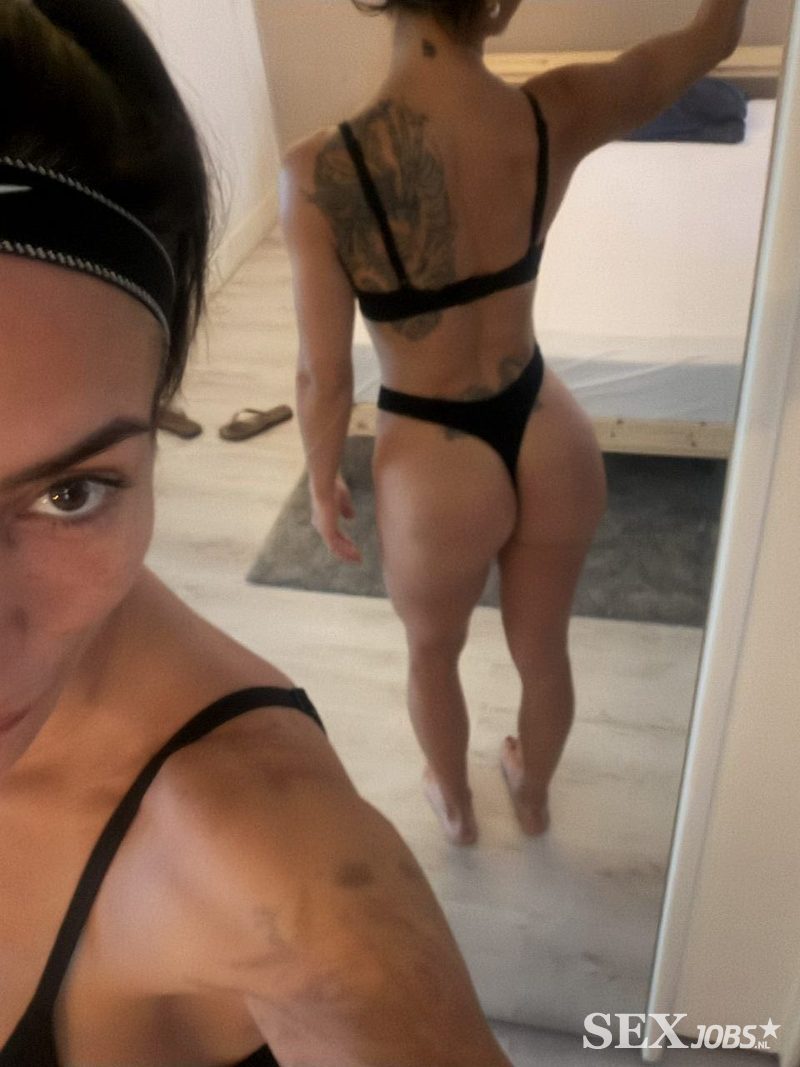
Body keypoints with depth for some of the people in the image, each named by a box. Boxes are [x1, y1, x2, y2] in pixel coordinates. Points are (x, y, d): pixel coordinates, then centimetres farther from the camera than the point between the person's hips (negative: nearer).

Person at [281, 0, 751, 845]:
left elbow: (325, 379, -14)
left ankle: (455, 806, 57)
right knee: (542, 647, 29)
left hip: (435, 465, -3)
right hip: (551, 437, 3)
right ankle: (532, 795, 58)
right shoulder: (556, 117, -16)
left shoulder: (320, 174, -24)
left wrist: (322, 484, 3)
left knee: (432, 653, 29)